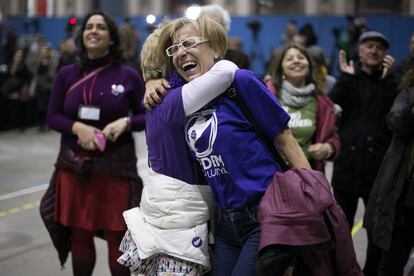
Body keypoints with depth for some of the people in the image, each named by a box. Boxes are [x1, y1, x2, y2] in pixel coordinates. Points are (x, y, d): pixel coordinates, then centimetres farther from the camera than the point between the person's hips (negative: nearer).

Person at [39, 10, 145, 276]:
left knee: (118, 237, 2)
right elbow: (53, 117, 6)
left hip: (116, 167, -2)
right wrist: (77, 127, -12)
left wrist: (125, 122, -16)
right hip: (74, 166, 2)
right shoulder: (67, 74, 4)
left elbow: (147, 116, 4)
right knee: (80, 237, 10)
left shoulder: (128, 75, -1)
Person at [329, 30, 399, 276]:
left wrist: (388, 78, -13)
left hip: (379, 165, -1)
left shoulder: (390, 80, 8)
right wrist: (346, 77, -10)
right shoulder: (348, 78, 11)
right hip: (347, 161, 1)